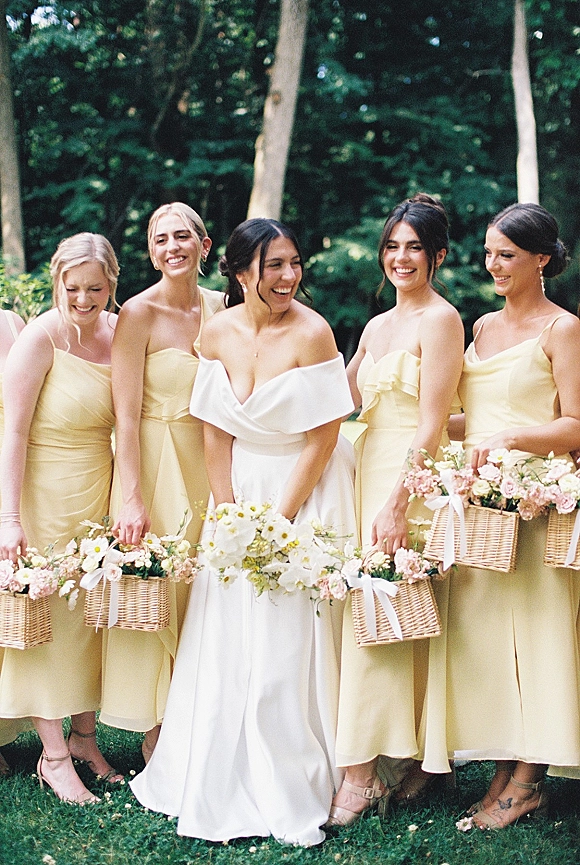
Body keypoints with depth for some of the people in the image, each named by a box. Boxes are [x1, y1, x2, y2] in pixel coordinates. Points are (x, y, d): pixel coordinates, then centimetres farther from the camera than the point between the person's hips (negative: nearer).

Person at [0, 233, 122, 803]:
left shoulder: (117, 332, 3)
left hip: (99, 492, 6)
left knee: (92, 616, 12)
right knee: (48, 616, 2)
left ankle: (85, 738, 26)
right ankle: (54, 756, 11)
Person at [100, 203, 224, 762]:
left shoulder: (221, 309, 6)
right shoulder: (138, 314, -10)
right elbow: (126, 416, -13)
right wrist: (132, 499, -18)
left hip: (211, 464, 5)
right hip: (154, 462, -5)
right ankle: (156, 733, 17)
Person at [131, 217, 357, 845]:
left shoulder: (311, 332, -16)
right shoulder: (218, 333, -2)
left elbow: (322, 439, -14)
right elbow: (217, 433, 1)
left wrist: (278, 519, -14)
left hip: (305, 493, -4)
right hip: (239, 489, 5)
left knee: (288, 644, -3)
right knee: (225, 640, 10)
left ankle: (290, 793, 12)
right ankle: (221, 781, 26)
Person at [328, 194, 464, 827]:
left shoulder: (441, 319, -8)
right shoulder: (376, 326, 17)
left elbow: (431, 424, -14)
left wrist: (397, 503, -20)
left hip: (411, 480, -8)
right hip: (368, 470, 8)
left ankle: (361, 774, -6)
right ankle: (410, 758, 18)